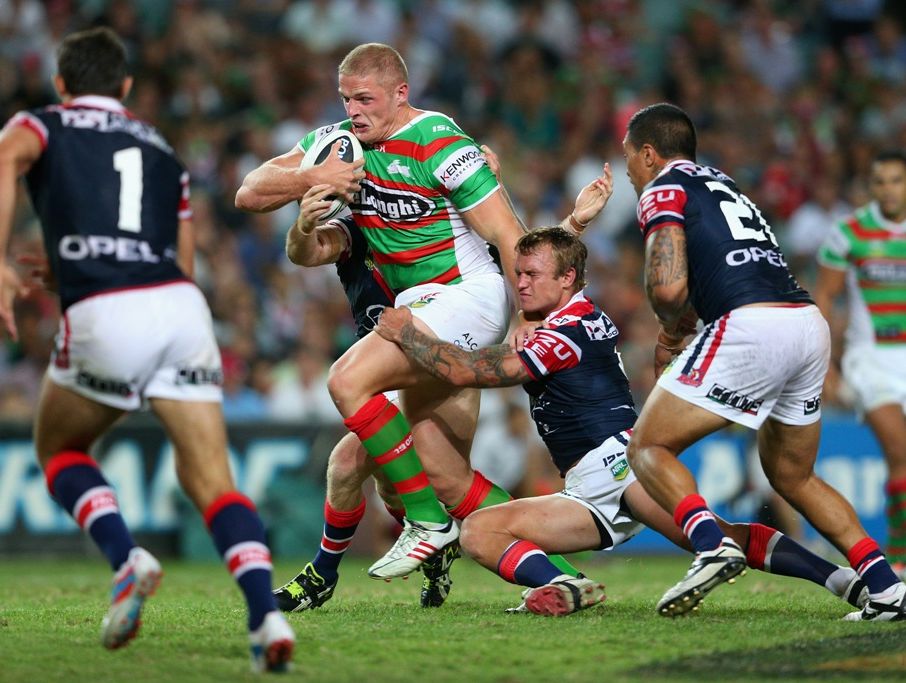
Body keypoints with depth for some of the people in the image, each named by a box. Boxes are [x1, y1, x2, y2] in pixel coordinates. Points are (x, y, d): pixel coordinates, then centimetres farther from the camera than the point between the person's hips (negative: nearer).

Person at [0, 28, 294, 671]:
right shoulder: (162, 150, 30)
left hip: (103, 317, -3)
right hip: (181, 304, 3)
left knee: (60, 450, 22)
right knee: (211, 479, 3)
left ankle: (127, 559, -3)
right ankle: (267, 615, -18)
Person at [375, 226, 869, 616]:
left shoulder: (569, 330, -5)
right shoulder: (586, 315, 23)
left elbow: (467, 372, -8)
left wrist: (405, 333, 2)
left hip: (619, 460, -9)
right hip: (589, 494, 9)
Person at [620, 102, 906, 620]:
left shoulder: (664, 191, 4)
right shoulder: (721, 183, 29)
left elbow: (668, 288, -10)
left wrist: (672, 328, 10)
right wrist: (680, 336, 22)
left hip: (752, 326, -8)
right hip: (812, 324, 8)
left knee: (648, 449, 3)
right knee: (793, 477, 23)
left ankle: (713, 547, -22)